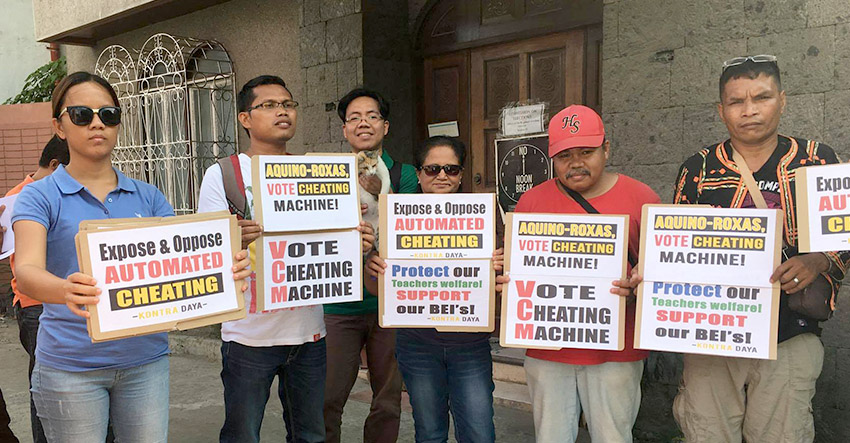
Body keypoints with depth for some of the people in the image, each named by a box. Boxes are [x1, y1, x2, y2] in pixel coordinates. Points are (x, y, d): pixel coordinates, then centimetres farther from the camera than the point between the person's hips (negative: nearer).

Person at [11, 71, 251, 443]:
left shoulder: (148, 197, 7)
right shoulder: (40, 197, -1)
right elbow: (27, 270, -17)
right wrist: (64, 291, -40)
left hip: (145, 360, 3)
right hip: (70, 367, -2)